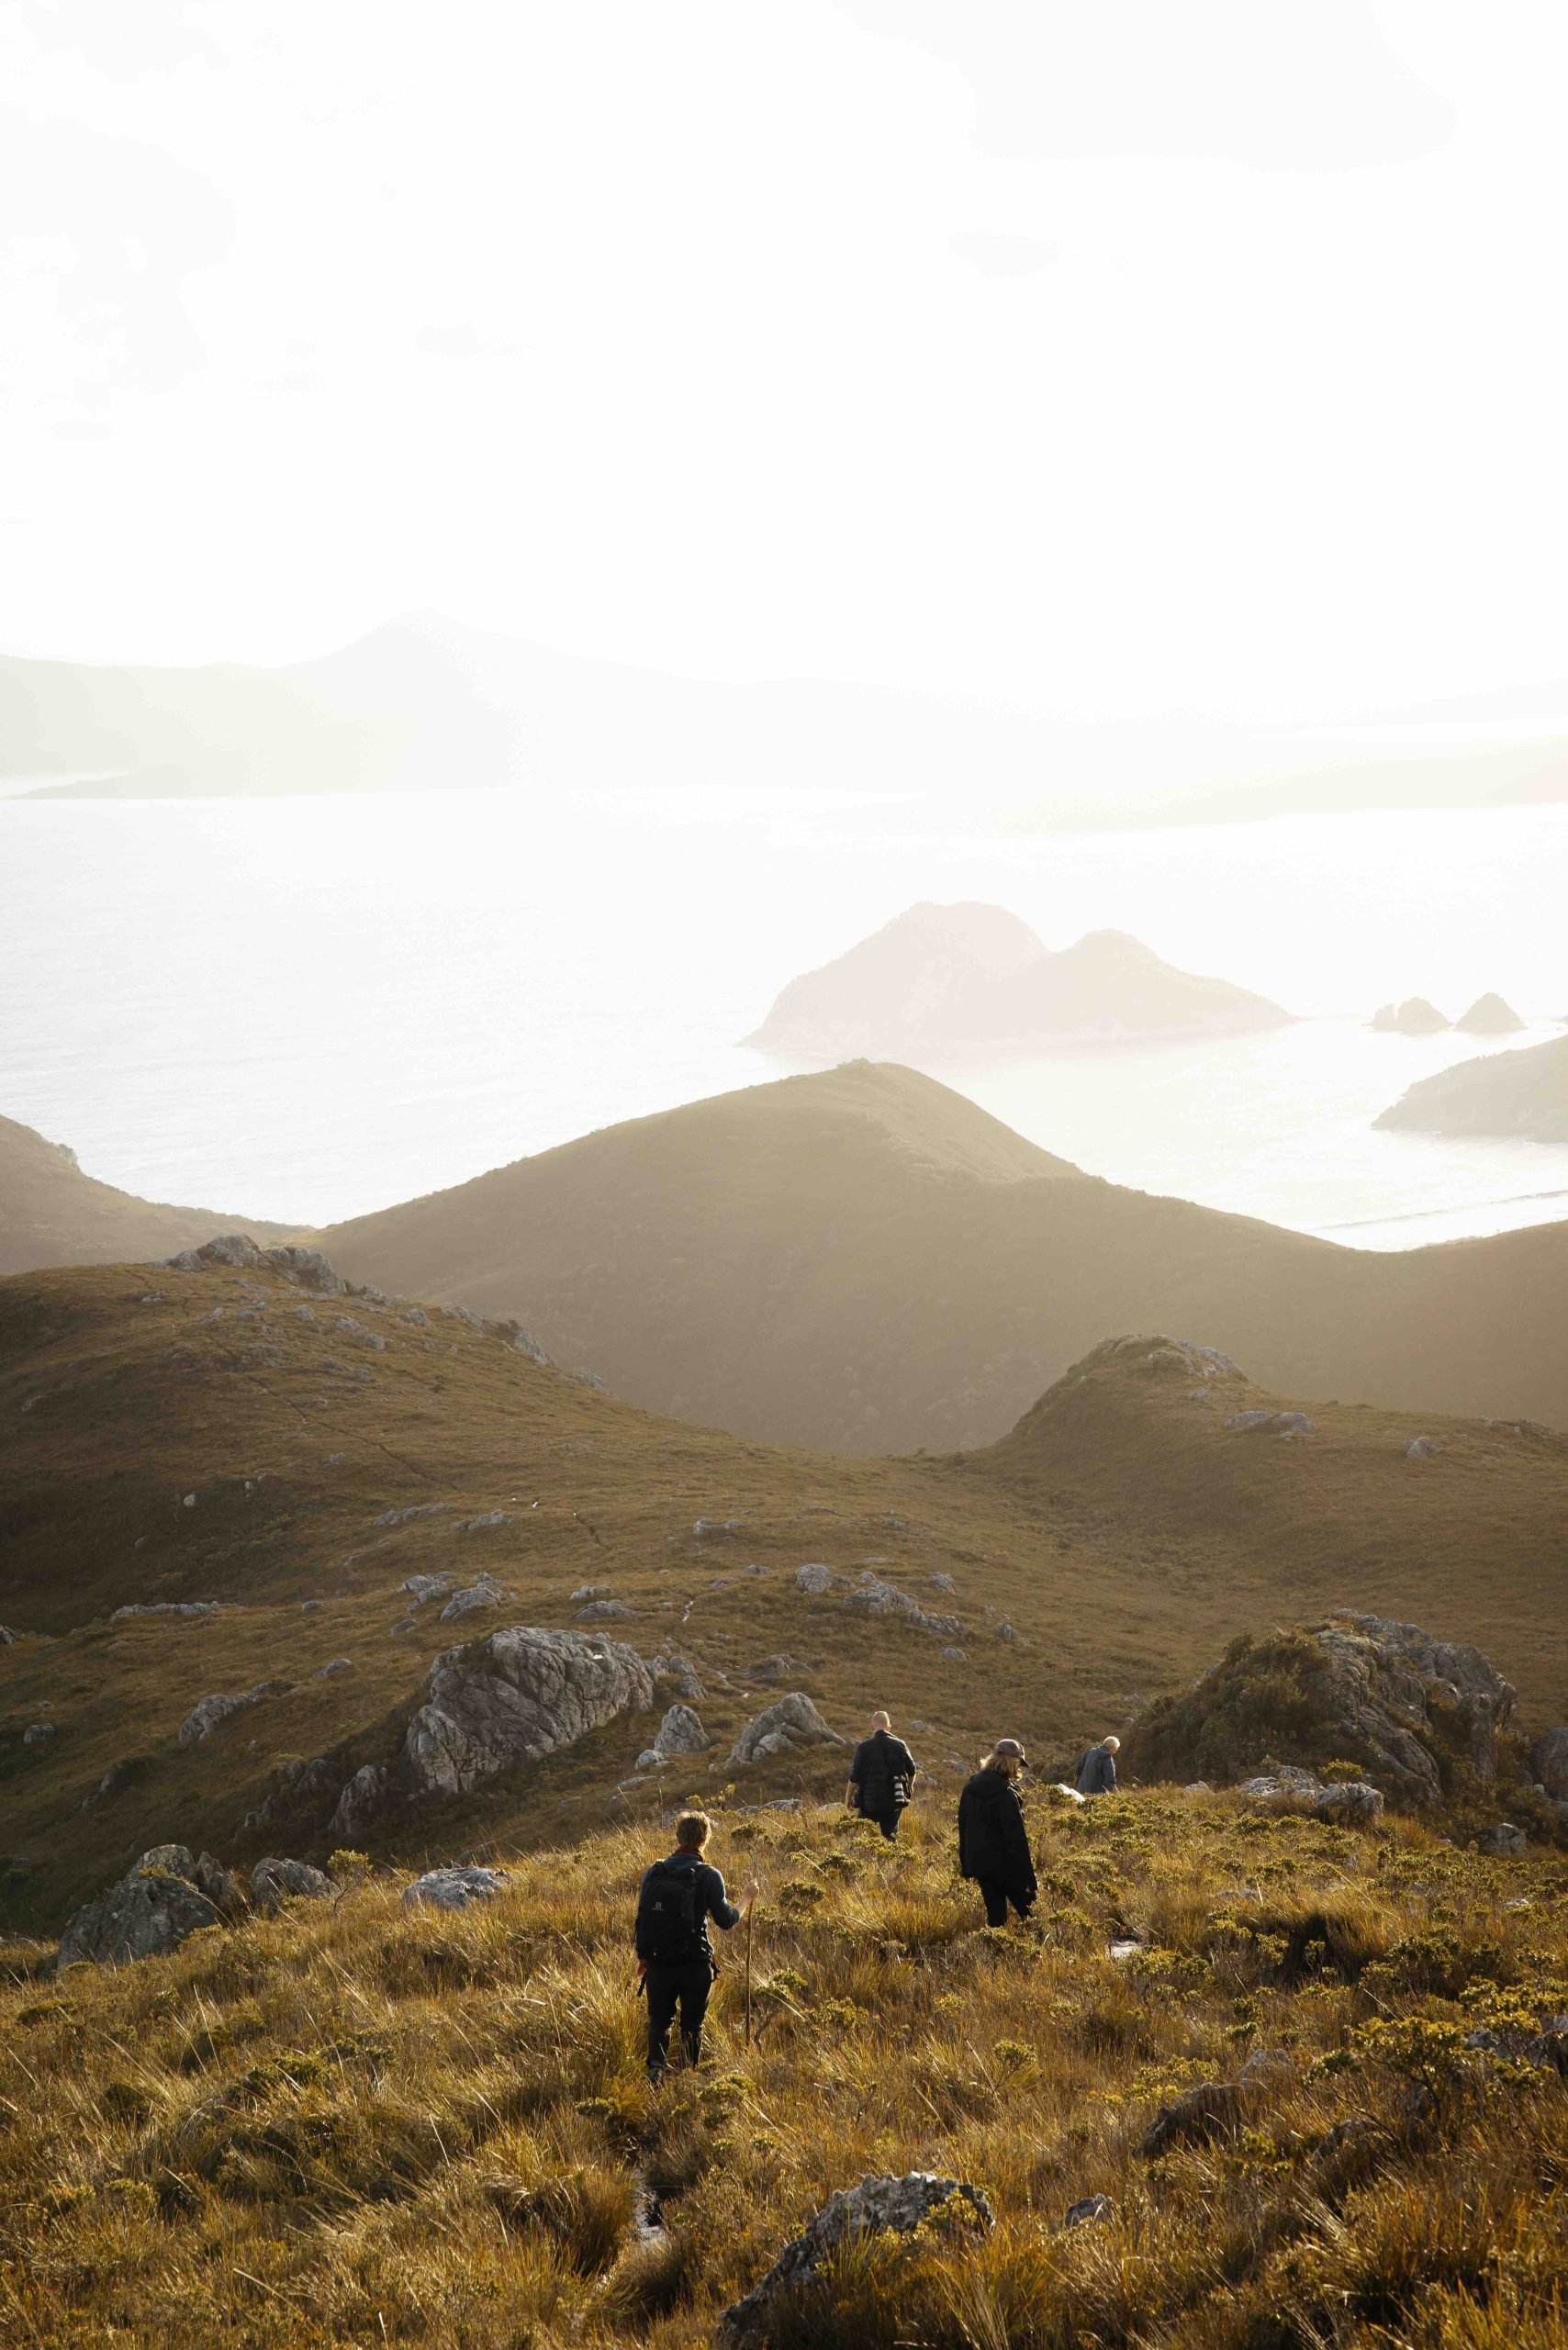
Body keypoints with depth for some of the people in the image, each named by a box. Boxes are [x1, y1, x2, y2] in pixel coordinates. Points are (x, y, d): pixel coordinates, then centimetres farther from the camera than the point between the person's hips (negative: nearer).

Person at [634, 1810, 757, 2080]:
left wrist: (643, 1956, 19)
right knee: (691, 2023, 14)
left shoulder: (654, 1873, 0)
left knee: (659, 2018, 16)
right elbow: (726, 1920, -9)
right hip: (695, 1964, -2)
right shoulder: (708, 1876, -11)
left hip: (658, 1964, 2)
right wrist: (746, 1898, 8)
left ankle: (655, 2065, -5)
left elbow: (642, 1918, 7)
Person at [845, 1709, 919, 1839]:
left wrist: (848, 1796, 9)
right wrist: (910, 1786, 31)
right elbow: (912, 1771, 10)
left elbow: (855, 1776, -6)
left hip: (870, 1802, -2)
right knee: (890, 1836, 12)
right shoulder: (900, 1745, -1)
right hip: (894, 1803, 2)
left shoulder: (864, 1747, -9)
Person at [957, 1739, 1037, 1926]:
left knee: (995, 1914, 13)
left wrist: (966, 1865, 22)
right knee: (1028, 1912, 4)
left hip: (979, 1864, 7)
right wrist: (1029, 1878, -17)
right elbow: (1016, 1838, -20)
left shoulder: (971, 1788, 5)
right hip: (1004, 1866, -7)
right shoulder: (1006, 1794, -19)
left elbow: (963, 1827, 14)